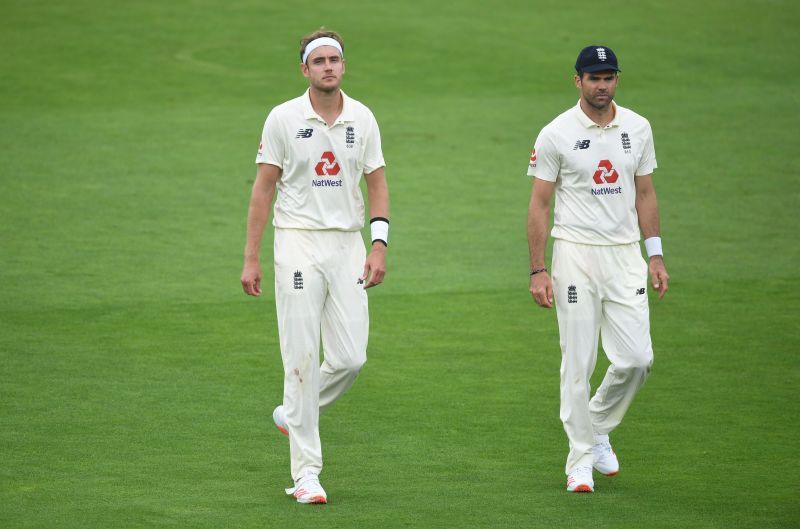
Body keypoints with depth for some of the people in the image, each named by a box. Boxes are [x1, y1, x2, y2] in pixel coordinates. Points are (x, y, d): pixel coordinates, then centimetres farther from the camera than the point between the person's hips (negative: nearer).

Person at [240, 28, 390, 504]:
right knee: (302, 357, -6)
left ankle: (294, 414, 27)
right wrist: (251, 259, -5)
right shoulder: (284, 118, -3)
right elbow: (264, 187, -1)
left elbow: (377, 183, 10)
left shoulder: (362, 118, 5)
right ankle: (306, 472, -3)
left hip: (348, 245, 3)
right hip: (299, 243, -3)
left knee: (350, 357, -2)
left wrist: (379, 245, -2)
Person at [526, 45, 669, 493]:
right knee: (579, 362, -3)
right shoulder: (557, 134, -5)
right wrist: (538, 271, -8)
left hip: (625, 254, 4)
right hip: (576, 252, -4)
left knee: (637, 358, -3)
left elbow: (645, 195, 14)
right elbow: (539, 205, -3)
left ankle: (598, 427, 22)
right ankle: (581, 459, 6)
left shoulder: (638, 129, 7)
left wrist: (656, 256, 9)